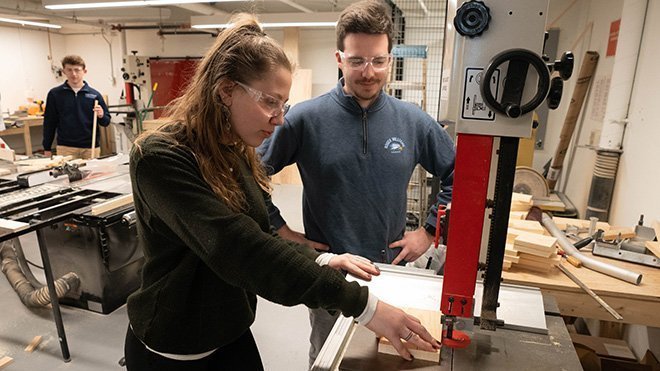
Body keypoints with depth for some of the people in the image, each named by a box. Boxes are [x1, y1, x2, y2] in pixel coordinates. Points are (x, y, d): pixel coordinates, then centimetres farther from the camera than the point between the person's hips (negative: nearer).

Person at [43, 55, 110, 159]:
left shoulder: (94, 94, 3)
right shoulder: (55, 94, 3)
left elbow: (106, 122, 7)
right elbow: (49, 123, 7)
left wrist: (101, 116, -15)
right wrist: (47, 148, 6)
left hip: (91, 147, 1)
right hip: (65, 148, 0)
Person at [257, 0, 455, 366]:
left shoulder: (414, 121, -5)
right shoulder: (305, 118, -13)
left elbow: (458, 175, 6)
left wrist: (429, 232, 1)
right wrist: (282, 231, -9)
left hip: (392, 270, 3)